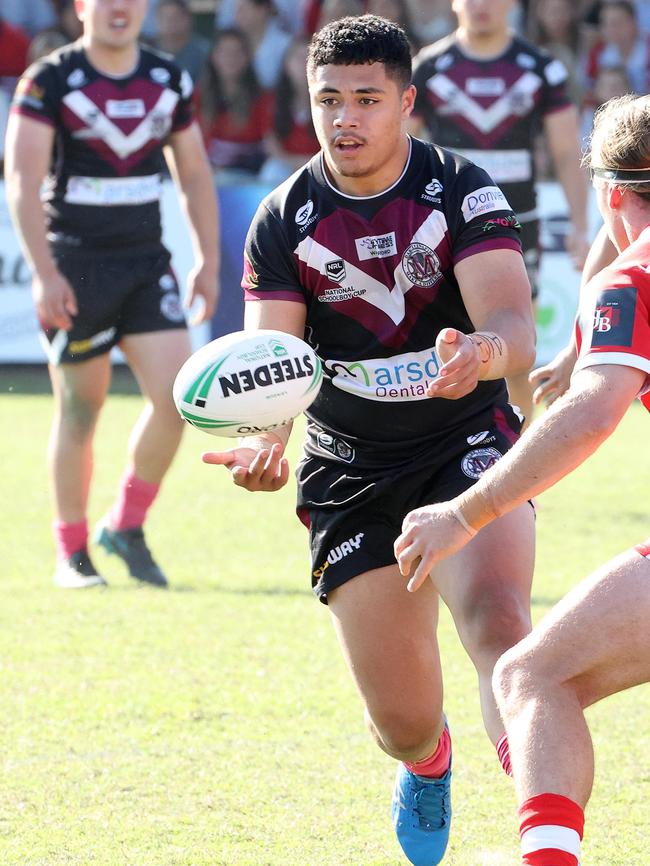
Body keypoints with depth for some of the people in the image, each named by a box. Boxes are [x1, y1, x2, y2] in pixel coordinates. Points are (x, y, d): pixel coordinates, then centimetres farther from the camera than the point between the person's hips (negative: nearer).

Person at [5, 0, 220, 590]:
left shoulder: (169, 81, 7)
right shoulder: (50, 80, -8)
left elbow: (195, 175, 16)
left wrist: (208, 260, 10)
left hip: (147, 263, 4)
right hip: (75, 266, -4)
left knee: (176, 395, -10)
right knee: (80, 411, 2)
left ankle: (126, 527, 7)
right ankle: (71, 554, 15)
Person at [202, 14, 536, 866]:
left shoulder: (462, 191, -9)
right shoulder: (284, 220, -4)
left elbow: (517, 328, -21)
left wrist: (485, 354, -46)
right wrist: (263, 439, -34)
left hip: (469, 445, -2)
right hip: (351, 471, 2)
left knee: (496, 618, -33)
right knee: (403, 722, -1)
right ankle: (427, 764, 38)